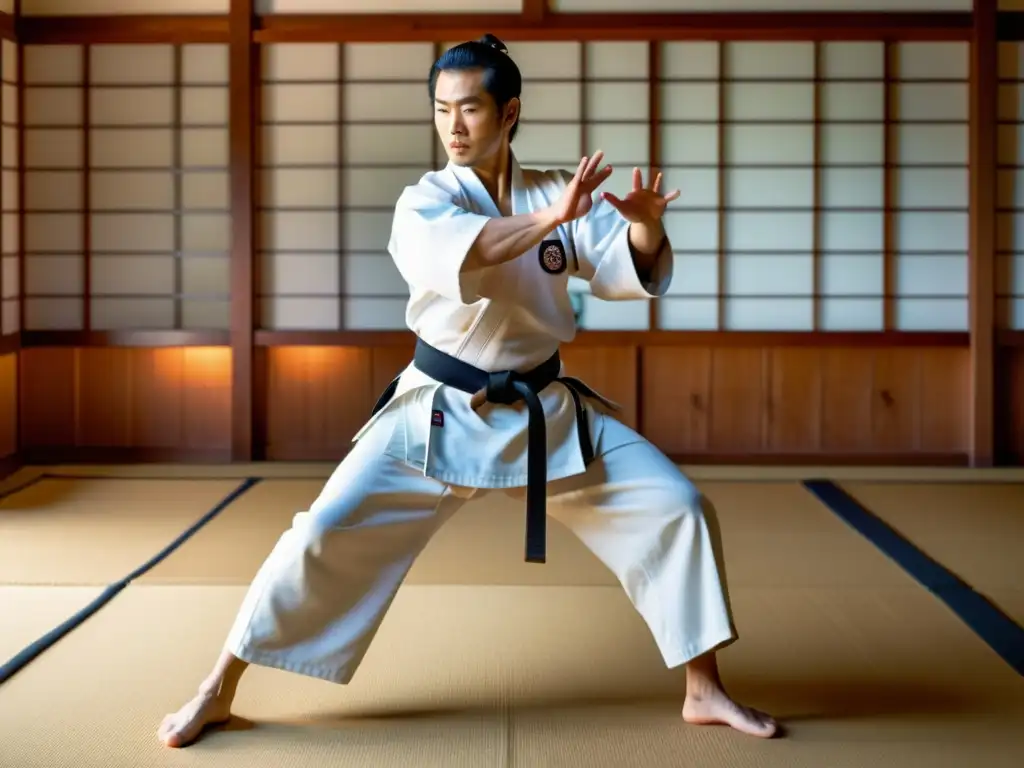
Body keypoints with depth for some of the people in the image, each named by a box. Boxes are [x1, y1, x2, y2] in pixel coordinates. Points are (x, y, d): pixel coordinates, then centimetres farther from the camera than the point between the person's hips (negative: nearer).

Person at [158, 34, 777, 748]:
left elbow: (630, 271, -7)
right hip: (441, 411, -3)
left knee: (675, 507, -3)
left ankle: (704, 691, 13)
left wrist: (646, 227, -30)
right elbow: (447, 256, -33)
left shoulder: (561, 194, 0)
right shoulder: (425, 201, -9)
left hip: (547, 409, 3)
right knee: (329, 533, -11)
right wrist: (547, 220, -44)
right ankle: (217, 691, 6)